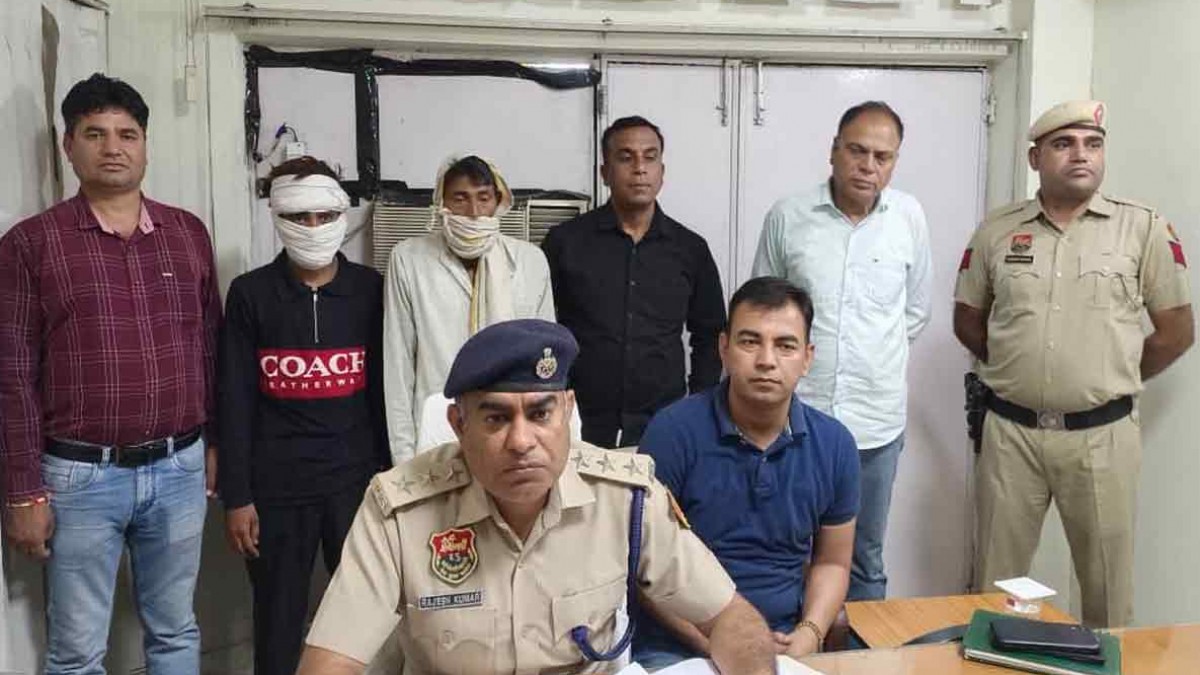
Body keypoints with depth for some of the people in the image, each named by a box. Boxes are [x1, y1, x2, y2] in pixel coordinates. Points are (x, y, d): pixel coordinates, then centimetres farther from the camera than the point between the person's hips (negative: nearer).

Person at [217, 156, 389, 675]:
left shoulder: (371, 290, 1)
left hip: (358, 482, 1)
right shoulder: (249, 294, -1)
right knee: (278, 624, 12)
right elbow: (235, 403, -1)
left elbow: (386, 389, 5)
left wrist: (390, 477, 4)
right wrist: (236, 496, -4)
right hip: (276, 488, 0)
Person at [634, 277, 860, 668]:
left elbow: (831, 562, 12)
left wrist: (807, 636, -5)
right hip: (675, 646, -3)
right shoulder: (673, 431, -11)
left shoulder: (834, 445, 2)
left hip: (784, 645, 4)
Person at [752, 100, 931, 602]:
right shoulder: (787, 216, -3)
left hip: (877, 423, 1)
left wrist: (879, 357, 9)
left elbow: (916, 310, 12)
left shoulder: (909, 217, 1)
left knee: (865, 562, 16)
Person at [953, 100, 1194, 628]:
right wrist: (1018, 370, 9)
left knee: (1107, 581, 11)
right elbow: (968, 320, 13)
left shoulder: (1144, 228, -2)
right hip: (1010, 431, 1)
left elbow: (1176, 332, 3)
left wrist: (1112, 382, 6)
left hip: (1102, 434, -1)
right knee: (996, 579, 13)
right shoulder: (996, 230, 3)